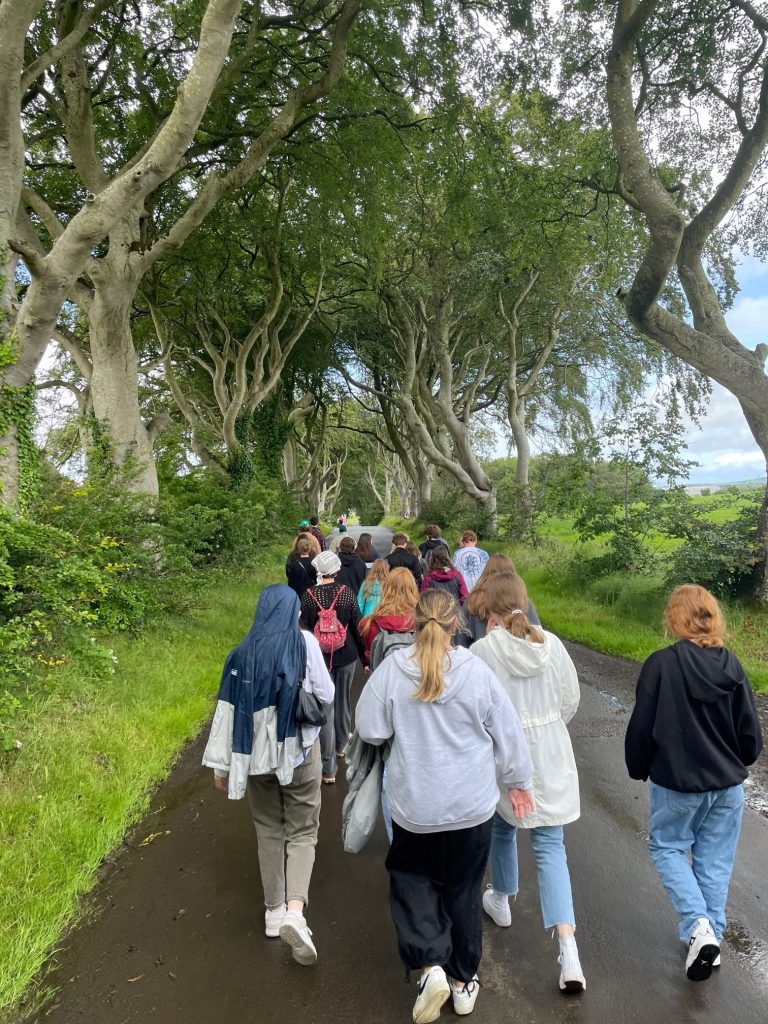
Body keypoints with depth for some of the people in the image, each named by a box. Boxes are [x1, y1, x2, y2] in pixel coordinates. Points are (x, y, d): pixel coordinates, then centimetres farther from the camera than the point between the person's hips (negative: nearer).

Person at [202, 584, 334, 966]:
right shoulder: (306, 642, -13)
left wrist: (220, 764, 3)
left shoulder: (242, 653, -6)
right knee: (302, 831, 11)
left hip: (257, 755, 2)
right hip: (300, 751, -2)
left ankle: (275, 911, 30)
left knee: (269, 830, 20)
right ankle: (295, 911, -6)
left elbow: (228, 710, -4)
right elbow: (327, 695, -8)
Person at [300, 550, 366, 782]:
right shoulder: (347, 592, -10)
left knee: (325, 707, 3)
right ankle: (341, 744, 44)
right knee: (343, 700, 22)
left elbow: (305, 628, -5)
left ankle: (329, 768, 4)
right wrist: (365, 655, 5)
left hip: (320, 658, -1)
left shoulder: (308, 596, -11)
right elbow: (357, 626, -6)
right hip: (346, 656, 1)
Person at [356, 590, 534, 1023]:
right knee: (464, 890, 20)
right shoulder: (476, 670, -15)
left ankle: (430, 966, 7)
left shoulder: (392, 669, -15)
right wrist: (519, 781, 10)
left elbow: (371, 730, -8)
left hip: (415, 807, -1)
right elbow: (508, 731, -6)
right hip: (473, 805, 1)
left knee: (413, 879, 21)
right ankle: (463, 980, 34)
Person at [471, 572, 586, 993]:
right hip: (551, 756, 2)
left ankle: (500, 901, 49)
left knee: (502, 828, 26)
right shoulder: (551, 643, -7)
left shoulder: (483, 650, -18)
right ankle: (568, 949, 1)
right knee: (550, 847, 10)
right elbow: (571, 699, 2)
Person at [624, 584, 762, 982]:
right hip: (728, 785, 4)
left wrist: (638, 769, 4)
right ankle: (710, 937, 27)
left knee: (666, 847, 17)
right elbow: (750, 731, 0)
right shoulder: (731, 664, -7)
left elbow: (642, 726, -14)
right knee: (715, 860, 17)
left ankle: (698, 925, 0)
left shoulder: (661, 664, -19)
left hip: (677, 784, -4)